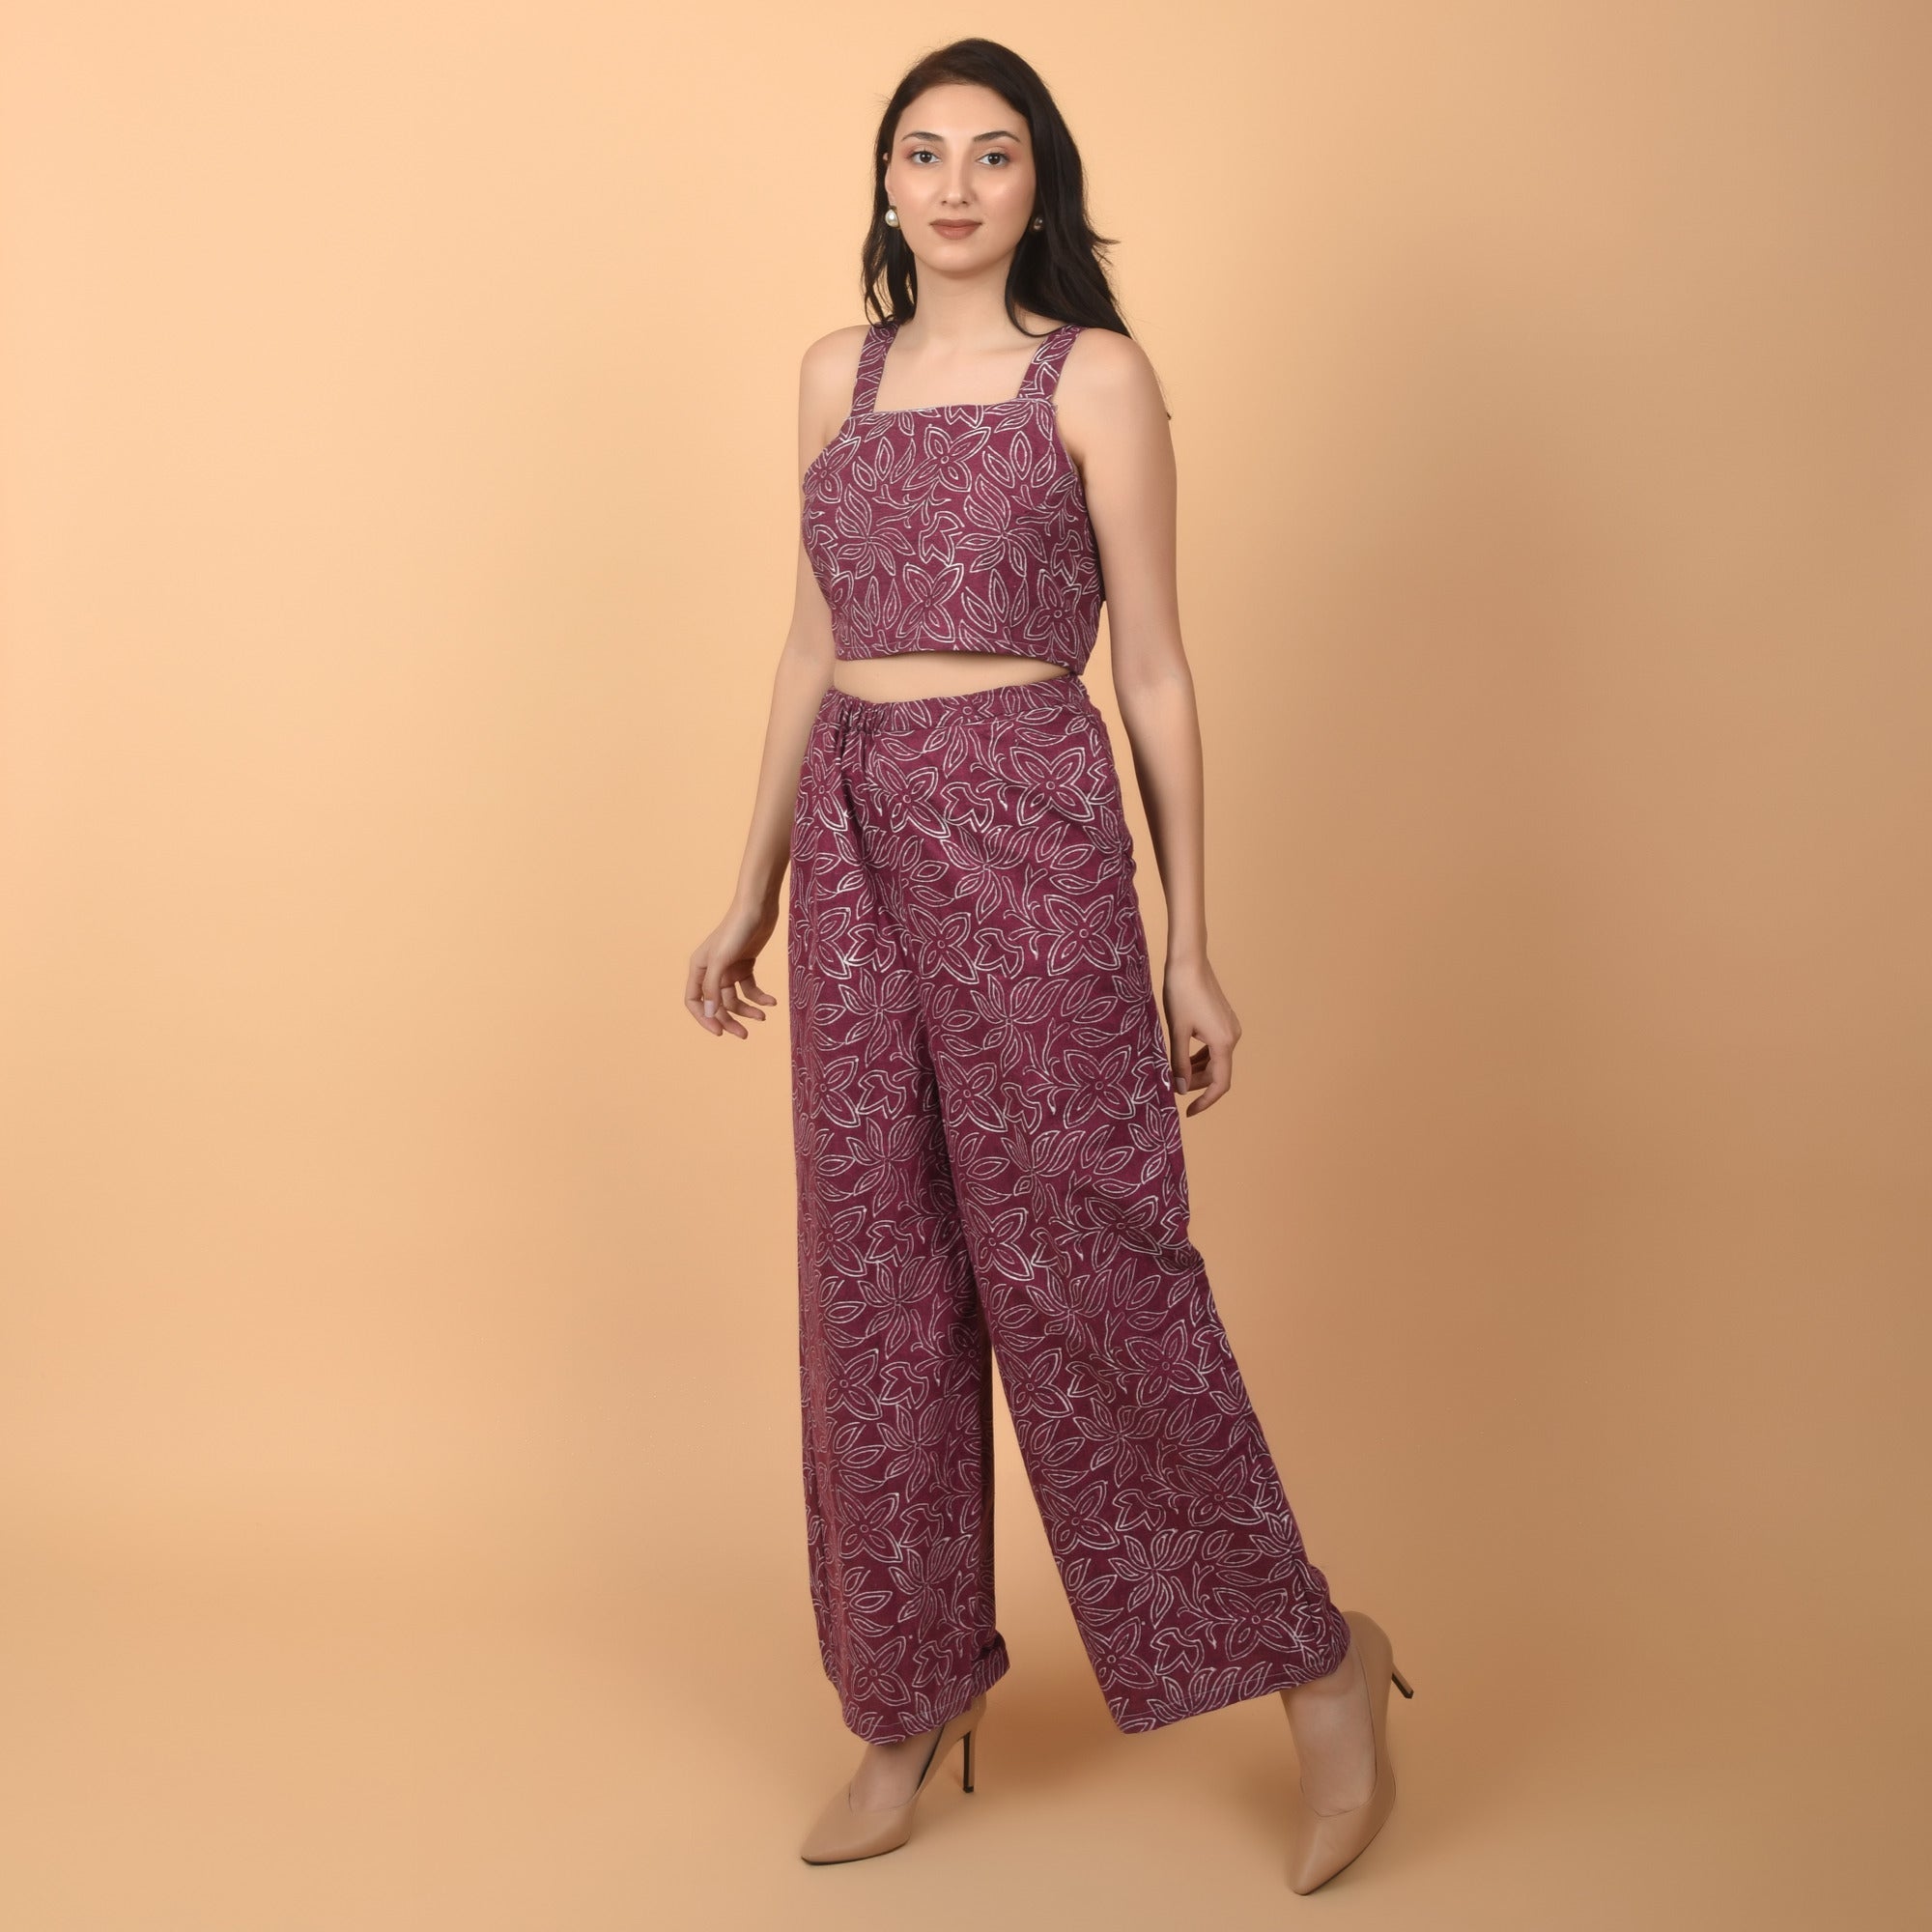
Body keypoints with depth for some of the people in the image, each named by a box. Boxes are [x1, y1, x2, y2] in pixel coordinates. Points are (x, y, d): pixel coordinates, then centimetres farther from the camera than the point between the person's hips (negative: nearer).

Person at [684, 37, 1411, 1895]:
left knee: (1082, 1261, -3)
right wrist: (752, 891, 16)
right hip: (855, 838, 5)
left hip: (1026, 831, -5)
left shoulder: (1097, 376, 0)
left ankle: (1317, 1658, 15)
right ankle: (911, 1692, 24)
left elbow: (1153, 670, -2)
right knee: (876, 1275, 8)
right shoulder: (837, 372, 14)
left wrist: (1192, 947, -4)